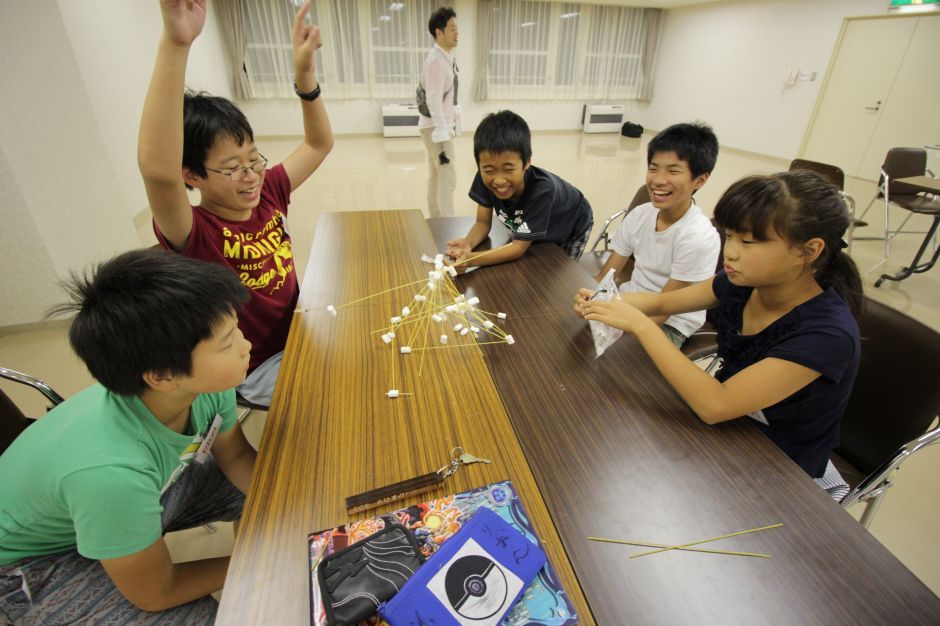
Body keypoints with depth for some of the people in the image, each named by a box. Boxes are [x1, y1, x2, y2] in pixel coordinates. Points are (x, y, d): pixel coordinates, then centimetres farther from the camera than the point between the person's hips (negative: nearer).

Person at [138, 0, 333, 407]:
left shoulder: (267, 193, -6)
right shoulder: (195, 234, -25)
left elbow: (319, 144, 1)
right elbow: (157, 169, -47)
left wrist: (304, 73, -14)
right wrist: (175, 44, -53)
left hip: (297, 333, 6)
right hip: (257, 369, -6)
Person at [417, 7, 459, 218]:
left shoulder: (447, 57, 12)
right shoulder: (436, 61, -17)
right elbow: (433, 102, -24)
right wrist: (442, 138, -28)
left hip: (443, 125, 9)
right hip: (435, 127, -9)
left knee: (436, 176, 13)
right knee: (448, 178, -9)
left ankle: (436, 221, 23)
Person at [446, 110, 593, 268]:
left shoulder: (542, 189, -44)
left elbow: (519, 247, -41)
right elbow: (483, 223, -21)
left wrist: (472, 260, -55)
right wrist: (467, 244, -45)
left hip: (573, 228, -3)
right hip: (532, 229, 4)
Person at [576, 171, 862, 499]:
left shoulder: (828, 333, -31)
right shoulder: (743, 281, -14)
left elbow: (714, 406, -37)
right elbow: (662, 301, -2)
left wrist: (639, 323, -38)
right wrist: (605, 301, -20)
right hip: (728, 422, 5)